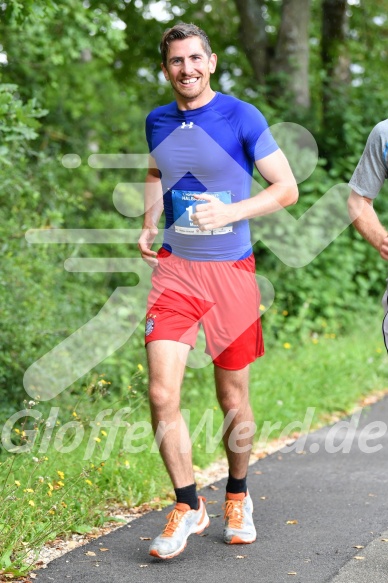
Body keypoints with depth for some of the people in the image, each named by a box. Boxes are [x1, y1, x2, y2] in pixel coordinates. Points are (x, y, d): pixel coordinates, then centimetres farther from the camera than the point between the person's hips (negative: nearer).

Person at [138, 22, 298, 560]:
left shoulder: (241, 117, -6)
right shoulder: (158, 122, 7)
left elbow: (287, 188, -6)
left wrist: (231, 211, -20)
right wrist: (148, 226, 11)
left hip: (230, 270, -3)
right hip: (174, 268, 3)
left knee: (233, 400, 7)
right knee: (162, 395, -9)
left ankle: (238, 497, 31)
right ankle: (188, 507, 8)